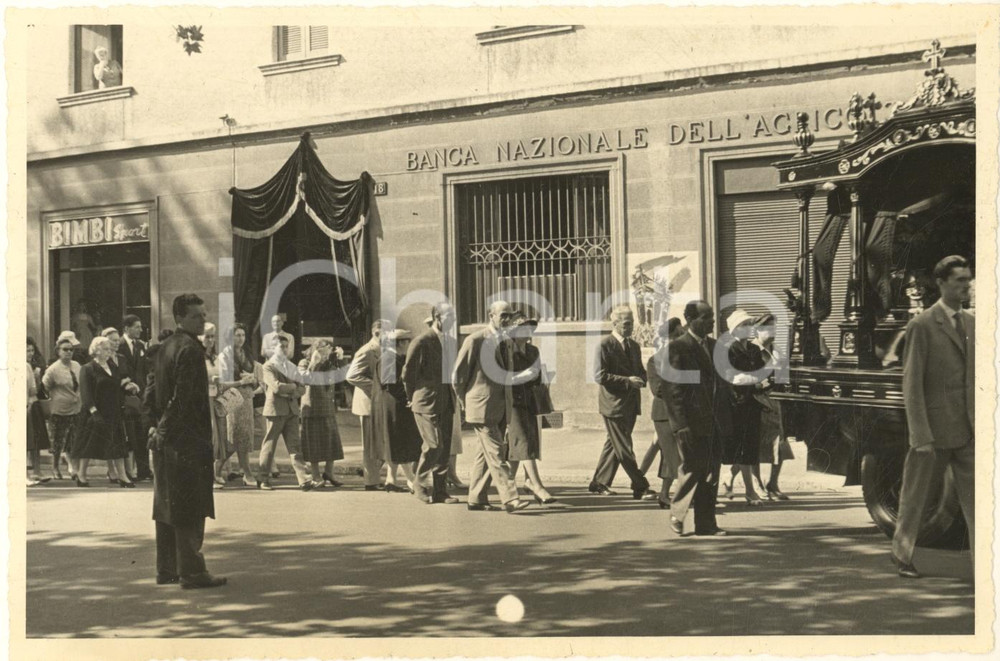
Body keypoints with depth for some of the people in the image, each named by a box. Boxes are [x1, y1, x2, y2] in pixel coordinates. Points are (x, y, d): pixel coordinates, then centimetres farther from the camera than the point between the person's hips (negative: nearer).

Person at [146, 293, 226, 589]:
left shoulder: (163, 347, 14)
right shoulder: (190, 349, -14)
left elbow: (151, 390, 17)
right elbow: (184, 396, -21)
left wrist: (157, 425, 15)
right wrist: (164, 428, -15)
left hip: (164, 439, 9)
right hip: (187, 439, -9)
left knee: (167, 505, 14)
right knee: (191, 508, -5)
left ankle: (166, 569, 20)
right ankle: (191, 572, -3)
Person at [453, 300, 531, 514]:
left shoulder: (507, 342, 14)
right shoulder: (475, 340, -9)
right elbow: (457, 376, -6)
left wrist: (507, 404, 17)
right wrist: (465, 403, 1)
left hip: (499, 409, 8)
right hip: (482, 408, -8)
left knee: (484, 455, 13)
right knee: (495, 455, -11)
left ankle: (476, 498, 20)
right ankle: (510, 499, -15)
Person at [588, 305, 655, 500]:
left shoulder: (633, 345, 15)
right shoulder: (605, 345, -10)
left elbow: (640, 371, 23)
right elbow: (599, 376, -16)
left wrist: (642, 380, -1)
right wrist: (627, 381, -20)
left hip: (631, 403, 8)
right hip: (614, 404, -8)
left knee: (614, 445, 14)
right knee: (624, 449, -4)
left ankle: (599, 483, 24)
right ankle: (640, 487, -2)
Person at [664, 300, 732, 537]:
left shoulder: (714, 346, 15)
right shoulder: (678, 348, -8)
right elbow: (673, 390, -12)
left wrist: (727, 419, 12)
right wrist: (681, 424, -17)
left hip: (714, 423, 7)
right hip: (691, 423, -7)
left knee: (711, 473, 8)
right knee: (692, 468, -4)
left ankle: (706, 524, 14)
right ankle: (677, 513, 17)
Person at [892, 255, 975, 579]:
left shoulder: (971, 323, 11)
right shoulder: (921, 326, -9)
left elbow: (976, 378, 13)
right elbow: (911, 385, -11)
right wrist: (920, 436, -16)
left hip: (968, 431, 5)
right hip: (934, 430, -5)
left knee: (975, 497, 1)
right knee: (915, 497, 8)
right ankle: (902, 553, 26)